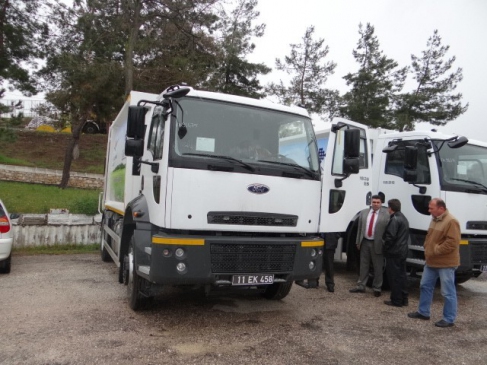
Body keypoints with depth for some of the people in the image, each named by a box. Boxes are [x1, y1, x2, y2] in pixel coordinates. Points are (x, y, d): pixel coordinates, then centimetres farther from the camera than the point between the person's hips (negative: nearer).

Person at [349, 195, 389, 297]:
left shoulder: (386, 214, -7)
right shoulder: (364, 212, 8)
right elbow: (359, 228, 9)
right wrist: (358, 241, 7)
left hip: (377, 244, -4)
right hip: (365, 242, 4)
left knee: (378, 267, 7)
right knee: (363, 265, 13)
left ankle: (377, 288, 20)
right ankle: (361, 286, 24)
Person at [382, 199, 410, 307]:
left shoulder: (394, 219, -18)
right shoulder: (404, 218, 15)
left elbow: (390, 236, -23)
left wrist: (386, 246, -10)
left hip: (394, 253, -10)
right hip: (402, 252, 10)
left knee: (394, 277, -2)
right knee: (401, 275, 15)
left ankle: (396, 300, 5)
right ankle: (403, 299, 23)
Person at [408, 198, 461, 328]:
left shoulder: (451, 222, -18)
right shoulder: (434, 220, 12)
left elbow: (452, 243, -24)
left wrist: (435, 251, -20)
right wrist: (427, 250, 7)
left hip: (446, 263, -10)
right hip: (431, 262, 10)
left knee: (448, 292, 1)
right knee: (425, 286, 16)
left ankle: (449, 319, 12)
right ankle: (423, 312, 28)